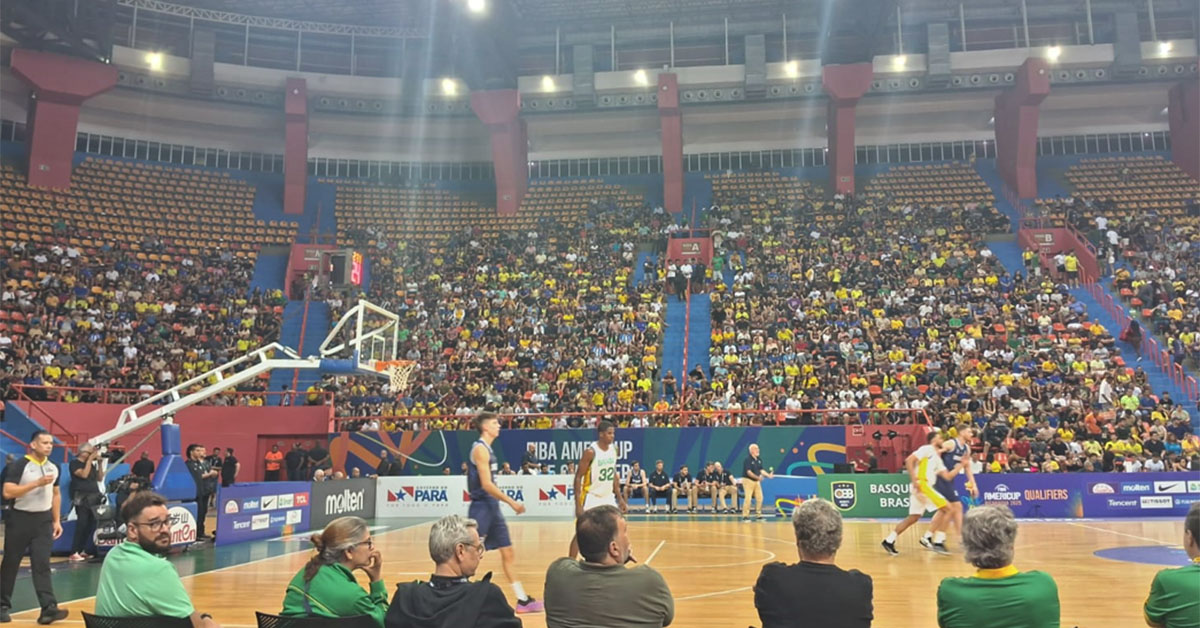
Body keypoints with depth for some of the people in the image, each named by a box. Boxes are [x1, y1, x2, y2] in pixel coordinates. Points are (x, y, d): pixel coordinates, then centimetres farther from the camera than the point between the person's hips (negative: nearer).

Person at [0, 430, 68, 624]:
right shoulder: (18, 465, -11)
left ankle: (48, 608, -11)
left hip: (43, 519, 4)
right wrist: (37, 483, -25)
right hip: (20, 518, -4)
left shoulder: (53, 468, 8)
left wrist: (56, 521, 11)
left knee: (42, 564, -3)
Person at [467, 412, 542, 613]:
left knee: (508, 553, 10)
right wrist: (512, 502, -20)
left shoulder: (487, 449, 14)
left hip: (492, 508, 10)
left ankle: (523, 600, 15)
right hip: (481, 508, -10)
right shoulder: (480, 448, -14)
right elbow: (486, 484, -21)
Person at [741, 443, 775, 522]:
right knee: (748, 498, -11)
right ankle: (745, 516, -4)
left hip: (757, 481, 7)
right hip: (748, 480, -7)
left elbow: (761, 470, 15)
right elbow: (748, 472, -20)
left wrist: (768, 475, 2)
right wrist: (757, 477, -29)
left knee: (760, 498, 5)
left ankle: (759, 515, 15)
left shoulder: (759, 460, 9)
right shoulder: (748, 459, -14)